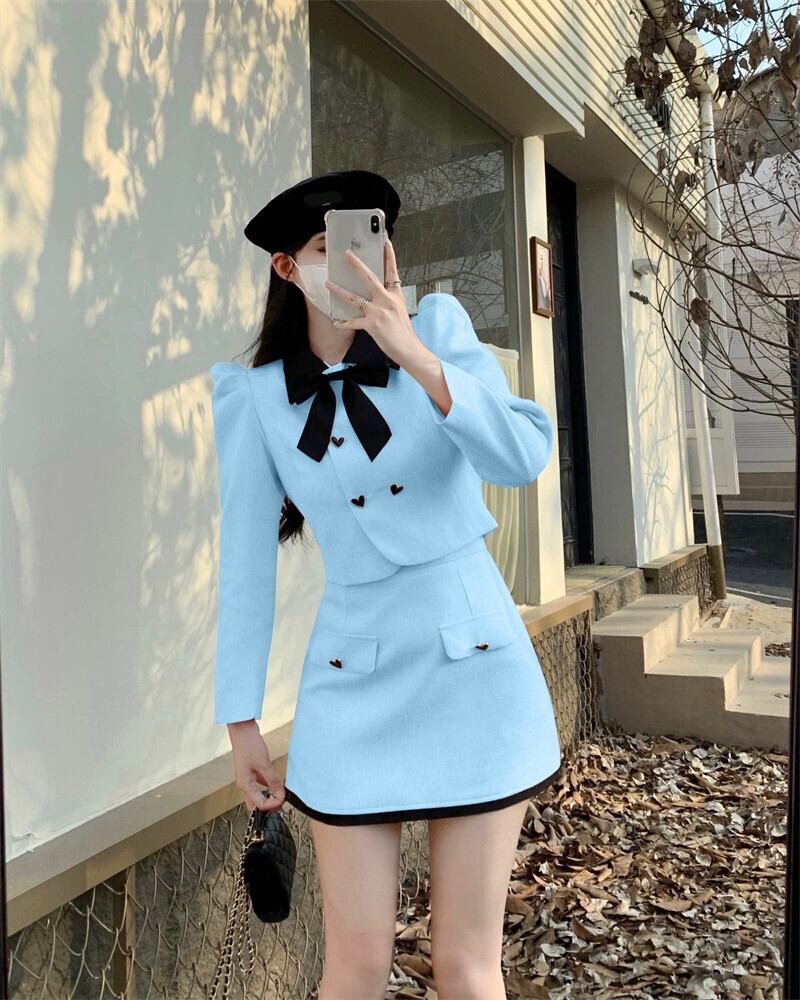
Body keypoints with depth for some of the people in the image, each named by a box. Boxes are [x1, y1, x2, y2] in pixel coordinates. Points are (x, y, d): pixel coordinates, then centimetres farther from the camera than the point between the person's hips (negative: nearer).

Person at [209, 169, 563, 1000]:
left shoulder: (440, 326, -1)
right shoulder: (255, 395, 0)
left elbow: (525, 458, -15)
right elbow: (245, 559, 1)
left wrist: (416, 356, -26)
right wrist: (240, 719, 4)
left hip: (475, 662, 0)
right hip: (353, 681, 1)